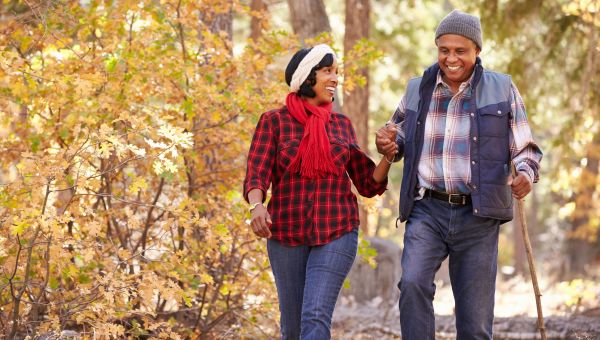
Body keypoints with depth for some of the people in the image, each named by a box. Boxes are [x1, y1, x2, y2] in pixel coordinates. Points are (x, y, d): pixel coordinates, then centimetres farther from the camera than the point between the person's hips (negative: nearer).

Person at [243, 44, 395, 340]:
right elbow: (256, 174, -10)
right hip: (286, 234, 0)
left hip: (336, 233, 0)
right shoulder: (274, 121, 1)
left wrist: (389, 155, -7)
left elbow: (367, 184, 10)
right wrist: (257, 205, -30)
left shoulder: (341, 124, 9)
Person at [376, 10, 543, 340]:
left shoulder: (501, 89, 1)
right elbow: (400, 136, 23)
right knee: (413, 283, -26)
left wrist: (526, 174, -18)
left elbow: (525, 149, 5)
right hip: (427, 210, 1)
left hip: (478, 217, -1)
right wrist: (388, 143, -2)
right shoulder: (418, 89, 8)